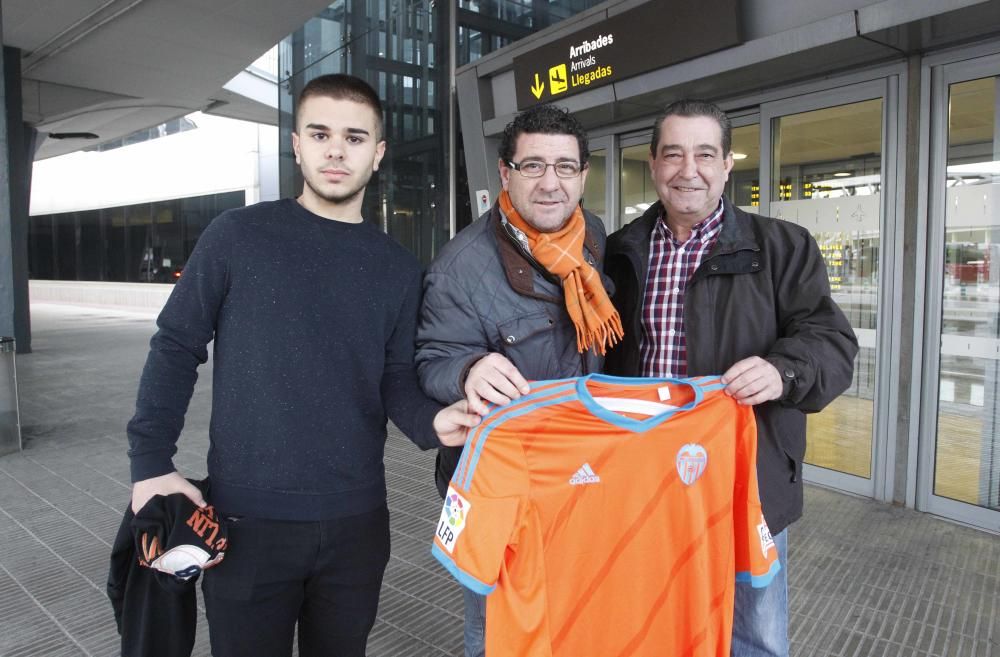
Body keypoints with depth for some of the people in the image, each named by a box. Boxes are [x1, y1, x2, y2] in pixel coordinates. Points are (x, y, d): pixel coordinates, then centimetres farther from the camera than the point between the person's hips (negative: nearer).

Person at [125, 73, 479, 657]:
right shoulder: (238, 236, -4)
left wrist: (430, 421, -17)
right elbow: (176, 348, 0)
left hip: (357, 518, 3)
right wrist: (151, 463, -5)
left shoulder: (398, 268, 3)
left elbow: (397, 379, 3)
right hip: (247, 517, -2)